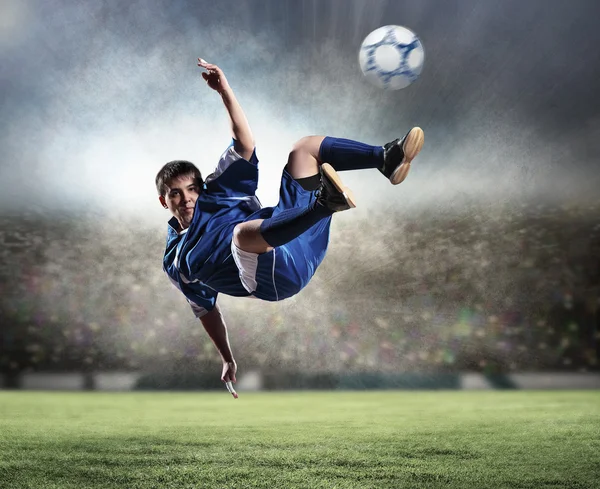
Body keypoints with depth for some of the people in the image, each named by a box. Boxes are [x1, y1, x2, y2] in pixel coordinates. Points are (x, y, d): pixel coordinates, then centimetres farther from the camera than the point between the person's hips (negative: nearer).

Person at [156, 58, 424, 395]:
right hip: (279, 277, -5)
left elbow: (245, 144, 9)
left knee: (306, 148, 0)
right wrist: (228, 360, 20)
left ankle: (387, 160, -23)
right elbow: (206, 310, 24)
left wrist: (225, 91, -3)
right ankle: (325, 202, -64)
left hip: (300, 241, 5)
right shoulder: (175, 262, 17)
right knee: (244, 231, -40)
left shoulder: (215, 195, 20)